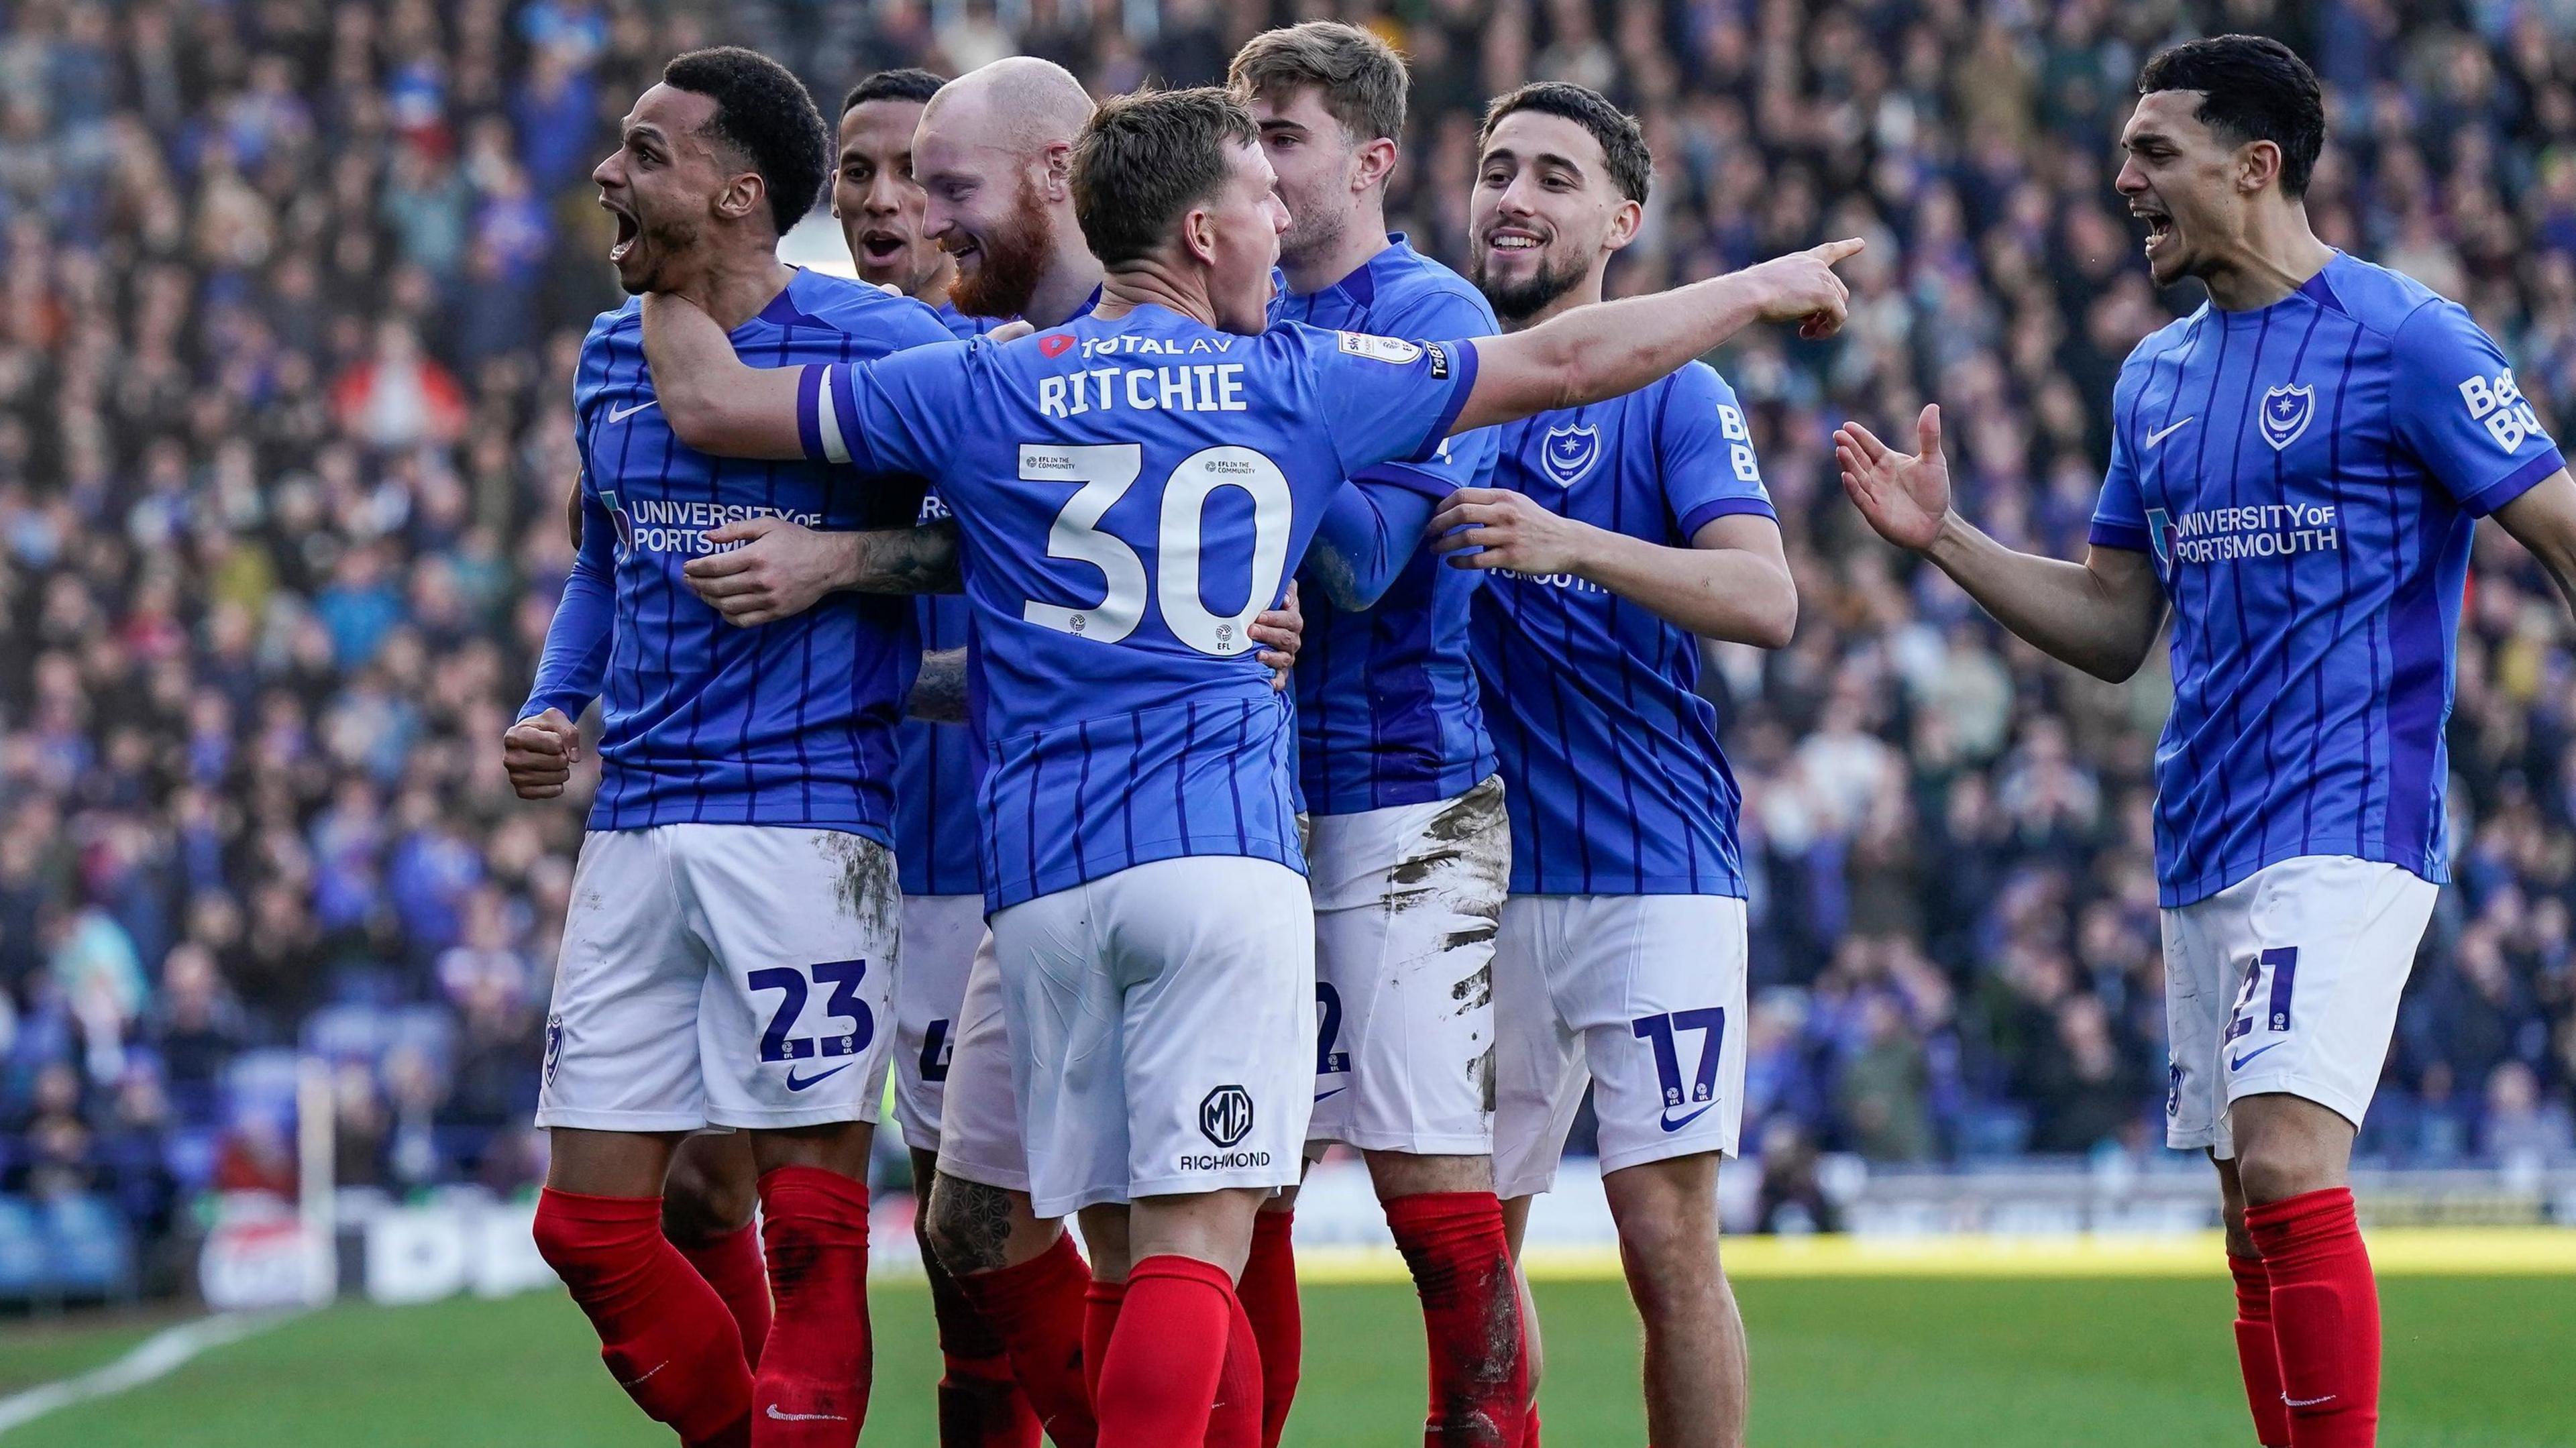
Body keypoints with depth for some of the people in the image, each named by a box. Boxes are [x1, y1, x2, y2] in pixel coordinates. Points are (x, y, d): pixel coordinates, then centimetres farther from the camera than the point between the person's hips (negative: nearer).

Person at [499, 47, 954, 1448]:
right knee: (587, 1221, 5)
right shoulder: (612, 359, 14)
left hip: (809, 817, -7)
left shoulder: (866, 341, -8)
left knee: (810, 1206, -5)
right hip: (637, 827, 7)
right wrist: (550, 711, 13)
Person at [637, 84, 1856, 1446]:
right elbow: (1564, 361, 15)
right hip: (1223, 854, -3)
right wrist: (1763, 288, 28)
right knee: (1196, 1244, -9)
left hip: (1042, 873, 3)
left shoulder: (982, 389, 8)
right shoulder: (1302, 383, 6)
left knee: (1126, 1258, 8)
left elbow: (709, 401, 10)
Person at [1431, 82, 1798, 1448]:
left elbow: (1764, 600, -14)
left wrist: (1570, 545, -29)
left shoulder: (1670, 394, 0)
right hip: (1476, 873, 4)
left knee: (1670, 1242, -8)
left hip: (1649, 880, -4)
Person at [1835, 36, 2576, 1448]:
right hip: (2201, 844, 8)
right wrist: (1943, 537, 9)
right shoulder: (2156, 377, 15)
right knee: (2253, 1216, 9)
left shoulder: (2402, 339, -7)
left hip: (2345, 824, -8)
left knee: (2287, 1169, -21)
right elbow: (2114, 626, 20)